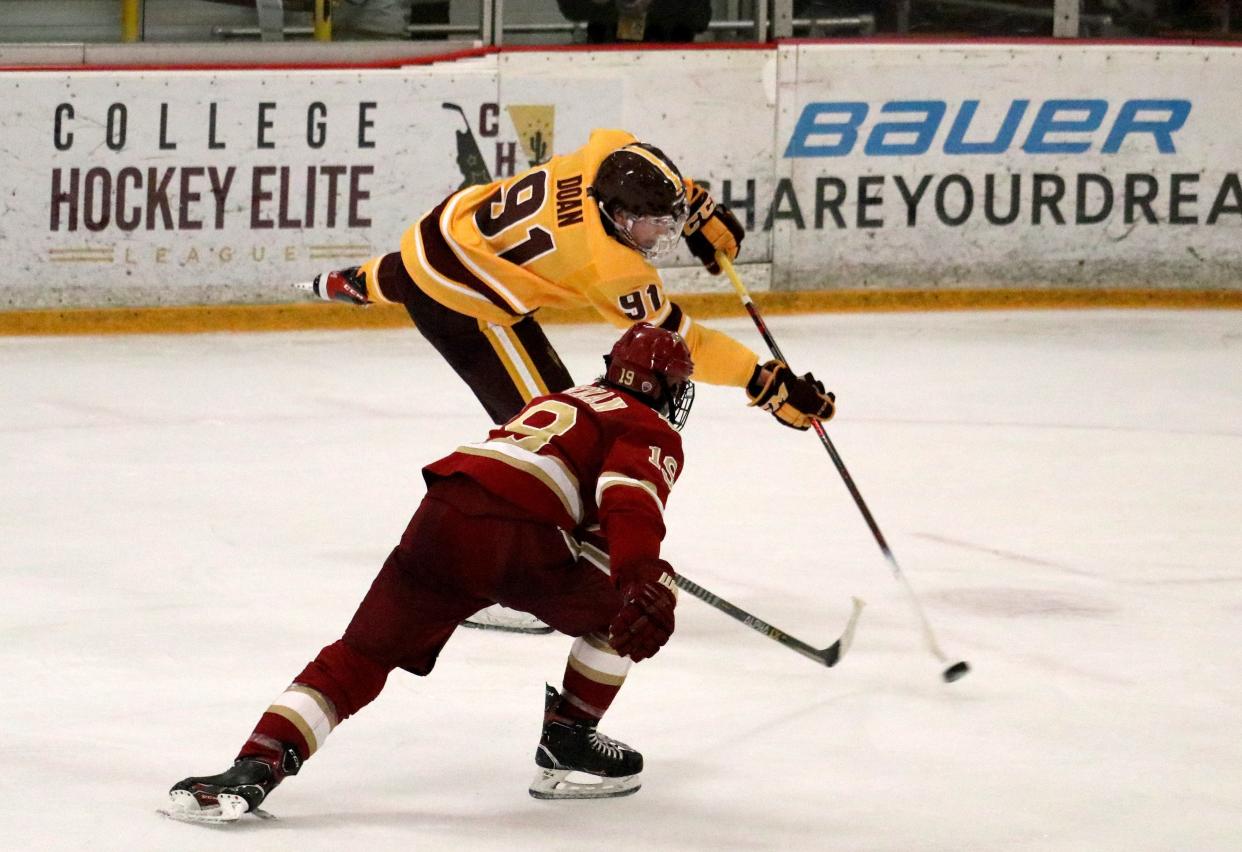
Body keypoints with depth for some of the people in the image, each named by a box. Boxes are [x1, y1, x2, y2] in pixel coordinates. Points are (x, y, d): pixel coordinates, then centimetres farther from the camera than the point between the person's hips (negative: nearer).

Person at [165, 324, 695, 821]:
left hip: (440, 516, 5)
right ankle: (567, 744, 20)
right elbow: (629, 500, -8)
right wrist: (642, 584, -22)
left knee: (358, 657, 5)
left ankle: (254, 770, -12)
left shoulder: (557, 401, 38)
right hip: (520, 534, -5)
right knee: (616, 612, 20)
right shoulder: (655, 434, 15)